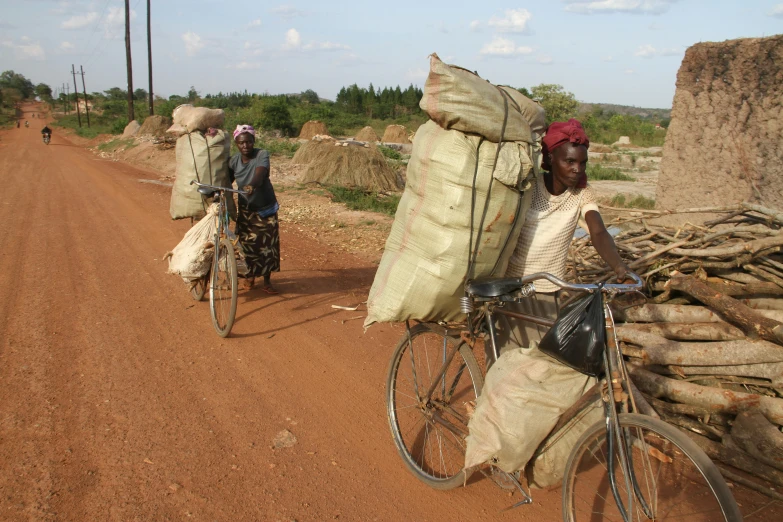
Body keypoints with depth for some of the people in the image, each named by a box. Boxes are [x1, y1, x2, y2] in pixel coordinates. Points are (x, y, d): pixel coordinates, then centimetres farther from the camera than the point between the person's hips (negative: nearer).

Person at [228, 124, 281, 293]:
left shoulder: (262, 155, -18)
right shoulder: (233, 161, -7)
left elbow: (260, 173, -36)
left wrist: (252, 185, -55)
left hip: (266, 208, -2)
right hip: (245, 208, 2)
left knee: (268, 244, 0)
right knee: (247, 244, 6)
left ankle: (267, 281, 15)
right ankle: (250, 275, 30)